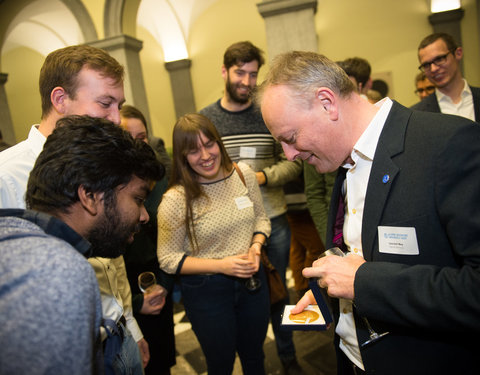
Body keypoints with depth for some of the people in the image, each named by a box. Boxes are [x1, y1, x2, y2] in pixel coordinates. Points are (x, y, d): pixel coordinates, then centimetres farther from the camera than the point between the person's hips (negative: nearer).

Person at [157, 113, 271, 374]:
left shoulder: (243, 174, -7)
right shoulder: (176, 200, -19)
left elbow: (260, 218, 7)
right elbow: (168, 259, -13)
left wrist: (256, 246, -13)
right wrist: (221, 265, -21)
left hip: (252, 279, 4)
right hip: (206, 292, -3)